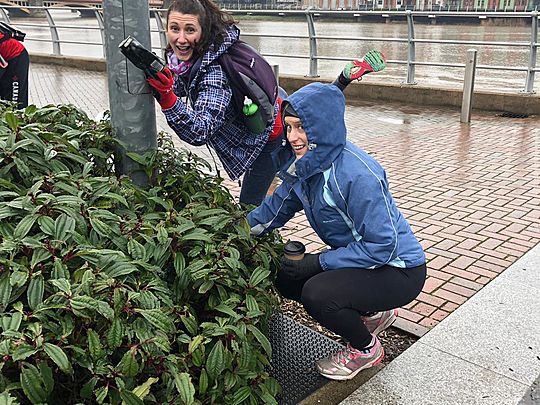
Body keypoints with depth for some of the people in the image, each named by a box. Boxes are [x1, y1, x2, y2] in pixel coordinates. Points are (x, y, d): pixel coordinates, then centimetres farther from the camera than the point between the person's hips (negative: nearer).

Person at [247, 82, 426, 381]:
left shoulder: (359, 175, -31)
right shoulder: (305, 163, -5)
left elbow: (382, 246, -28)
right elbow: (278, 206, 6)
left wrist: (318, 262, -23)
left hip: (399, 269, -9)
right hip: (358, 257, 9)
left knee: (316, 294, -28)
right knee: (286, 279, 5)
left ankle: (366, 348, 5)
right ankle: (373, 313, 19)